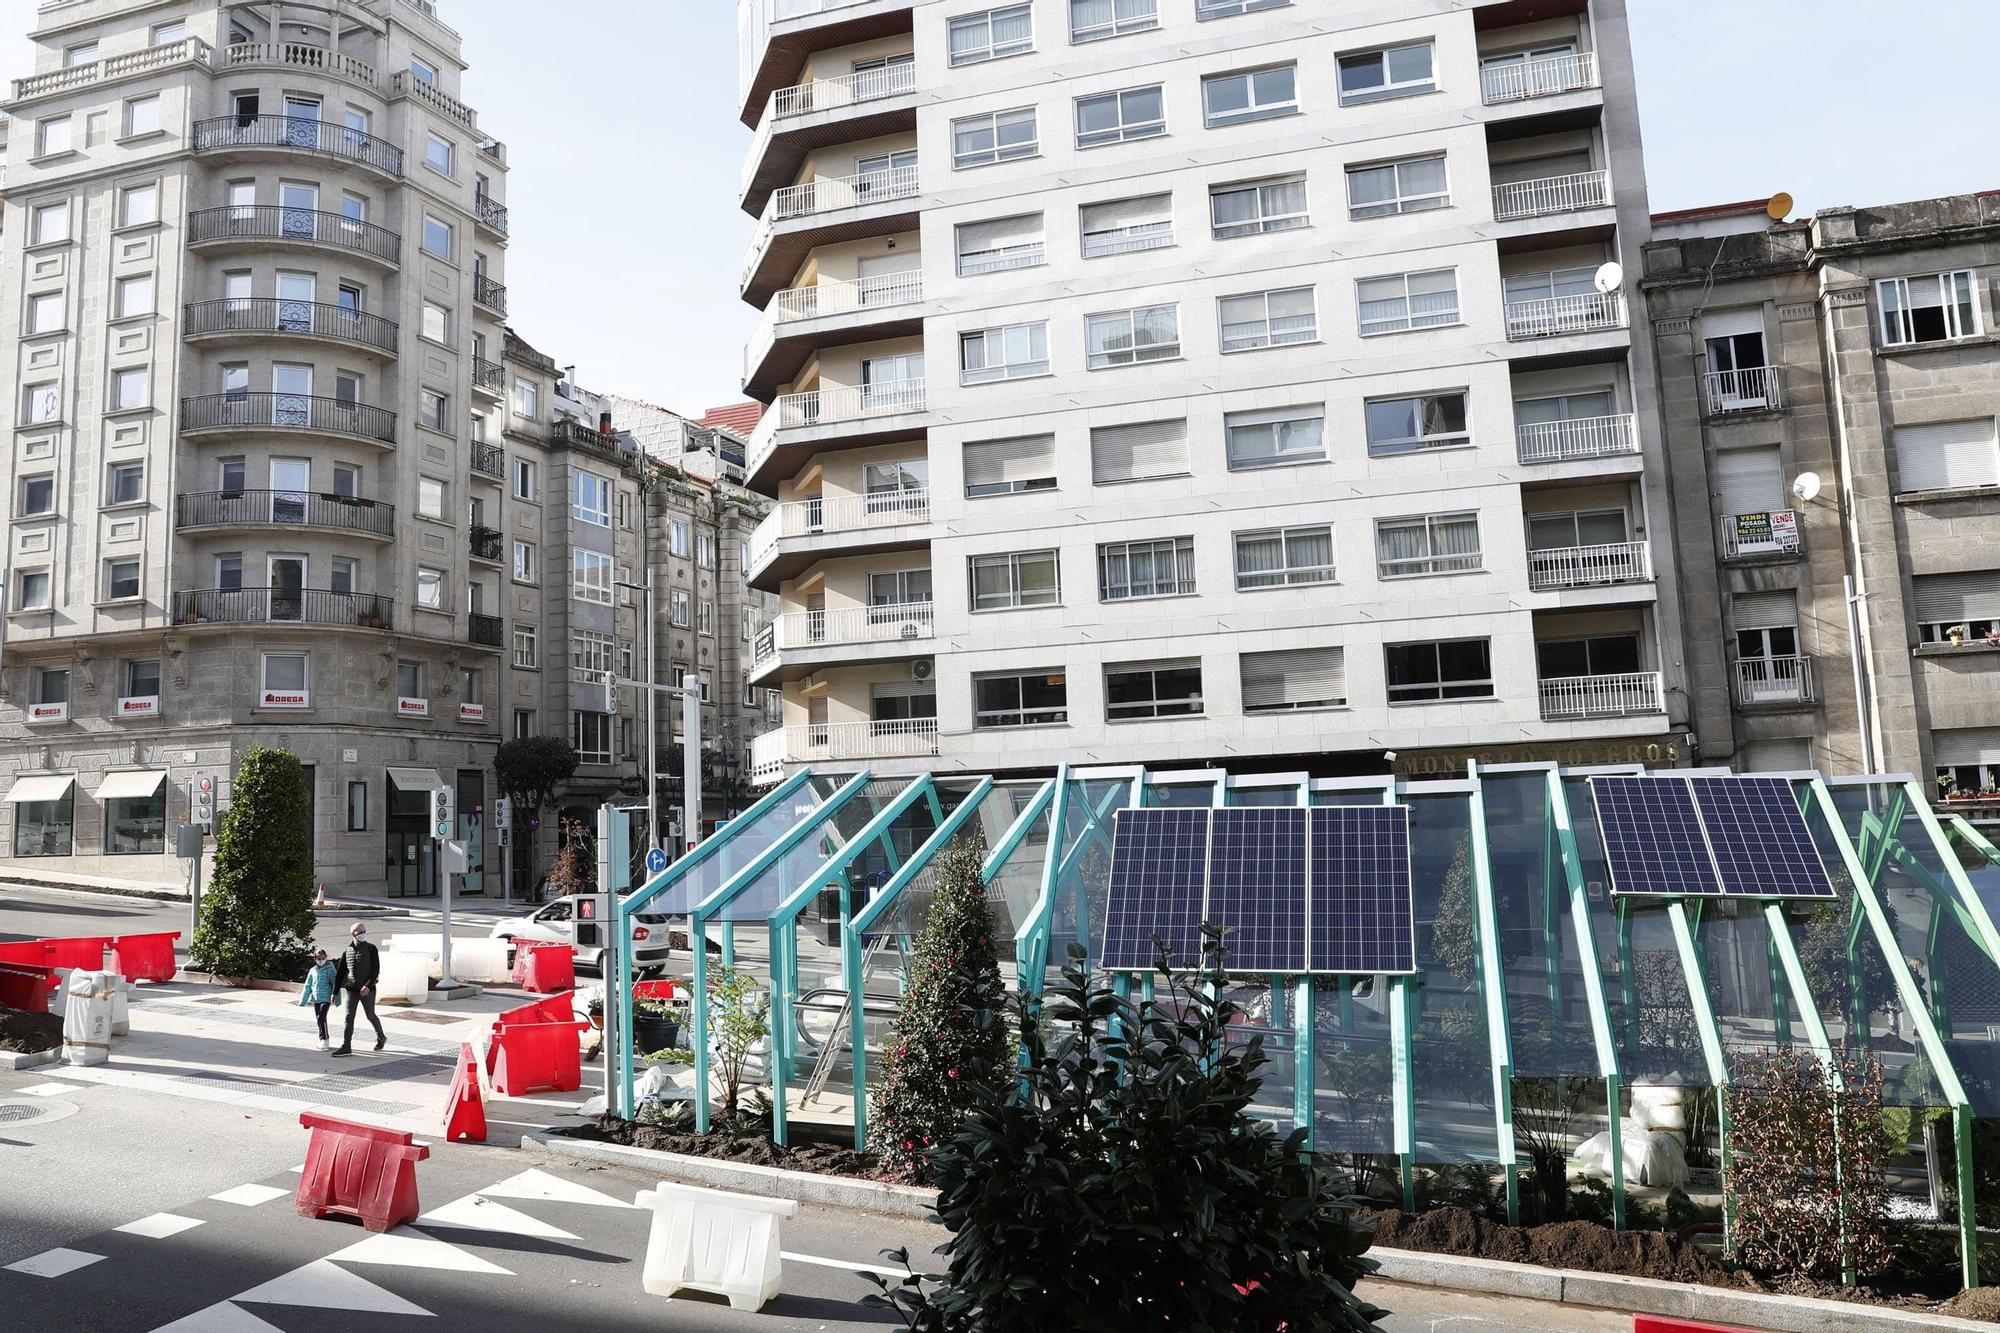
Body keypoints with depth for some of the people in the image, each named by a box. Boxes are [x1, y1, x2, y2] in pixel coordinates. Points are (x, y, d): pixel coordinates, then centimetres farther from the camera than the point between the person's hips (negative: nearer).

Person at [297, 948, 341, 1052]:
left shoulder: (330, 969, -3)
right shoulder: (312, 970, 10)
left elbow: (335, 983, -6)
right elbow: (307, 986, 16)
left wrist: (335, 997, -11)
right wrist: (303, 1000, 13)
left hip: (326, 998, -6)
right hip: (315, 999, 6)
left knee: (321, 1017, -18)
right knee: (319, 1020, 10)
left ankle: (324, 1040, -15)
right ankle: (323, 1041, 20)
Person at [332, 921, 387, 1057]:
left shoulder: (371, 949, -4)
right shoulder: (347, 952, 6)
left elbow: (376, 970, -9)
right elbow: (341, 973, 12)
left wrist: (368, 986, -21)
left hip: (367, 990, -3)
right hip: (351, 990, 3)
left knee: (370, 1016, 7)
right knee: (349, 1017, -5)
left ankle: (381, 1037, 28)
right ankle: (346, 1047, -4)